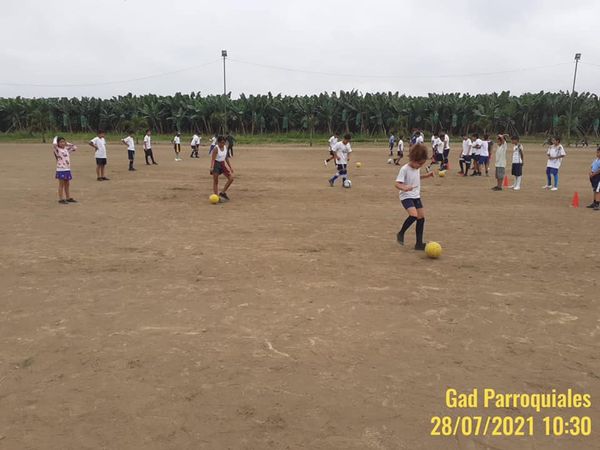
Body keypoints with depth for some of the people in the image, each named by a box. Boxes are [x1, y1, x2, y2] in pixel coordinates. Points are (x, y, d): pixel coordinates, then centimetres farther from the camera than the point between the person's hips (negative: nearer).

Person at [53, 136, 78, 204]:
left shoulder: (67, 149, 11)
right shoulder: (57, 150, -7)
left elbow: (74, 147, 20)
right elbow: (54, 144, -25)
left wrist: (67, 144, 13)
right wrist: (55, 138, -7)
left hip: (67, 169, 6)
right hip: (61, 170, -6)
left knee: (67, 184, 14)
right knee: (61, 185, -1)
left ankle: (68, 198, 22)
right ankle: (61, 199, 4)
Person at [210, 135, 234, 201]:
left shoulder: (226, 147, 3)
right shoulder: (216, 149, -17)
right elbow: (212, 159, -22)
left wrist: (230, 167, 13)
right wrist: (212, 167, -36)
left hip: (223, 164, 7)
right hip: (216, 164, -7)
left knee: (231, 178, -1)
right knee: (215, 181, 0)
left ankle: (223, 193, 8)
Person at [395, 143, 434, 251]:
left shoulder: (417, 168, 5)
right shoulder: (404, 169, -19)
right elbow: (397, 184, -25)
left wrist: (426, 175, 14)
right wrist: (404, 188, -45)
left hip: (416, 196, 8)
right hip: (406, 196, -8)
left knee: (421, 217, 4)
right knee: (414, 215, -27)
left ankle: (419, 243, 12)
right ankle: (401, 233, -2)